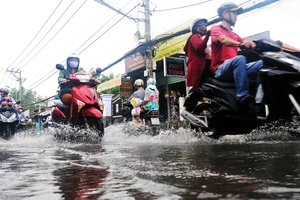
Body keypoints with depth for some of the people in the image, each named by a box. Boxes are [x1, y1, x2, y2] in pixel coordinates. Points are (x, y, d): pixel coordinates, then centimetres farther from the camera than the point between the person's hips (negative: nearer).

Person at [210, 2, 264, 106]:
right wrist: (240, 44, -38)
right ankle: (242, 95, -39)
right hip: (220, 69, -7)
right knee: (240, 58, -35)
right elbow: (224, 40, -20)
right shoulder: (216, 29, 3)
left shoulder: (234, 34, 27)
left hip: (235, 68, 7)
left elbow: (247, 43, 13)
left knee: (262, 63, -12)